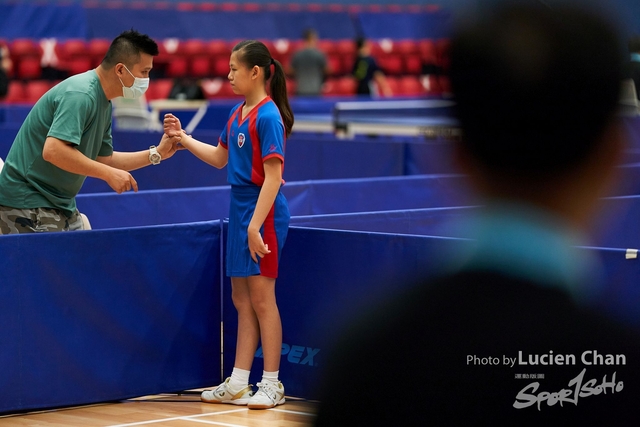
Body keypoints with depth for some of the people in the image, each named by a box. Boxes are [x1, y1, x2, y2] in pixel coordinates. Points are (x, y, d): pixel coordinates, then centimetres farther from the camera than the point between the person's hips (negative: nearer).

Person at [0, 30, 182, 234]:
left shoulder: (103, 103, 9)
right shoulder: (80, 95, -21)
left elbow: (103, 158, 16)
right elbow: (53, 151, -31)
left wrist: (156, 154, 9)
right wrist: (109, 174, -28)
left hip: (61, 206, 10)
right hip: (28, 203, -10)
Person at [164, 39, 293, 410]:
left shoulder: (268, 116, -15)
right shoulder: (238, 114, 12)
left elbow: (273, 176, -19)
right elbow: (220, 158, 25)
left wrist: (255, 225, -23)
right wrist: (183, 138, 16)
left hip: (263, 212, -9)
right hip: (240, 209, 9)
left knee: (262, 298, -3)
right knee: (242, 299, 11)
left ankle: (272, 385, 5)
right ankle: (238, 384, 16)